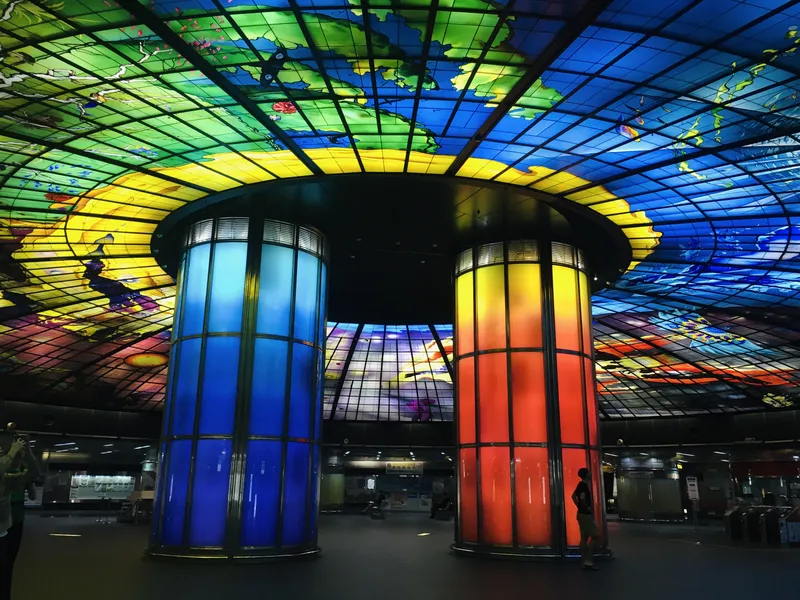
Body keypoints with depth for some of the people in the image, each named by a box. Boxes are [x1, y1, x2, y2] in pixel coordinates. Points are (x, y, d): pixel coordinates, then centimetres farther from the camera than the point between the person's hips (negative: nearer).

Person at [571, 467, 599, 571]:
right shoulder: (584, 485, -16)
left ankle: (584, 562, 14)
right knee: (595, 536, -7)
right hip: (586, 515, -9)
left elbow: (573, 496, 24)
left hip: (582, 514, 9)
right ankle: (588, 562, -9)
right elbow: (582, 497, -32)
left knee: (584, 538, 11)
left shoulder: (581, 484, 13)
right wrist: (587, 508, -20)